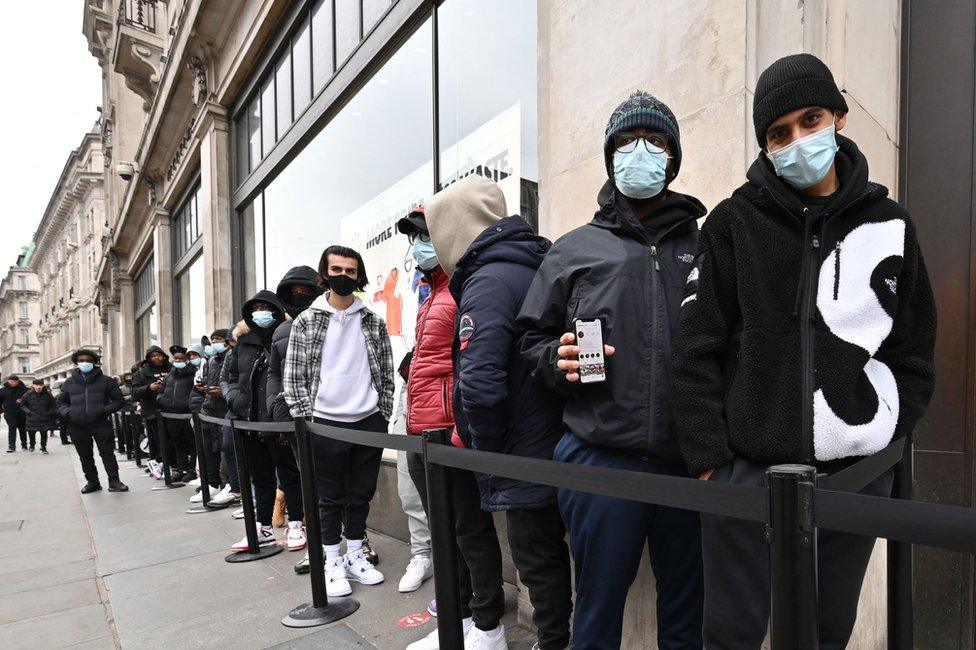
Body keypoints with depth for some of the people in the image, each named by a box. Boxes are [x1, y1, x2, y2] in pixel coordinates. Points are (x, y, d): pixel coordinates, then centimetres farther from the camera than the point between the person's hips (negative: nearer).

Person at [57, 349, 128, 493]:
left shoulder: (105, 381, 4)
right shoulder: (69, 382, 11)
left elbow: (119, 400, 4)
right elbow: (61, 402, 19)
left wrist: (105, 410, -12)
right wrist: (67, 413, -2)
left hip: (100, 424, -3)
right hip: (77, 426, 3)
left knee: (107, 453, -5)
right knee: (85, 456, 10)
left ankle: (114, 482, -1)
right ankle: (92, 482, 22)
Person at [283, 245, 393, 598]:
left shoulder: (373, 322, 5)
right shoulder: (305, 322, -1)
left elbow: (386, 373, 7)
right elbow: (292, 377, -1)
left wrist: (384, 416, 2)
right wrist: (307, 421, -6)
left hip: (369, 422, 2)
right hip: (326, 423, -2)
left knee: (361, 495, 13)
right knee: (330, 498, 10)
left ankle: (355, 557, 30)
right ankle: (333, 564, 25)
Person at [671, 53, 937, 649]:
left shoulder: (890, 225, 6)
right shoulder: (735, 223, -3)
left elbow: (915, 353, 10)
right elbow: (699, 349, -6)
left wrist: (887, 440, 2)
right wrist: (708, 459, -9)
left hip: (859, 474, 3)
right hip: (748, 470, -3)